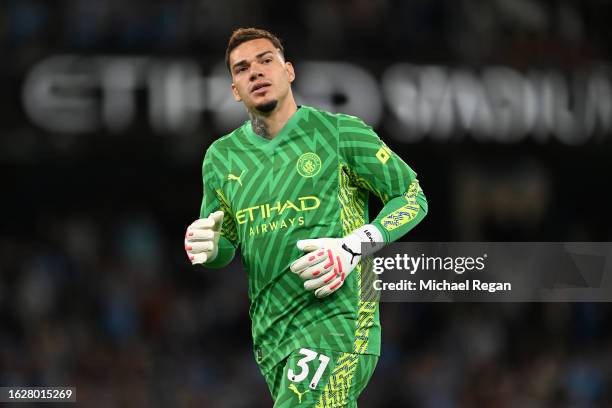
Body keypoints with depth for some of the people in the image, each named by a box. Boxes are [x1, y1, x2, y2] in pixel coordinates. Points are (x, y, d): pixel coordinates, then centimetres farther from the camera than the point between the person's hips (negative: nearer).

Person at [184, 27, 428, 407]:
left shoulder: (340, 133, -1)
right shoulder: (221, 157, 13)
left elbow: (413, 198, 4)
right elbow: (225, 243, 25)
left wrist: (353, 247, -11)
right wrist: (206, 246, -1)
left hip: (335, 318, -5)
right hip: (270, 334, 6)